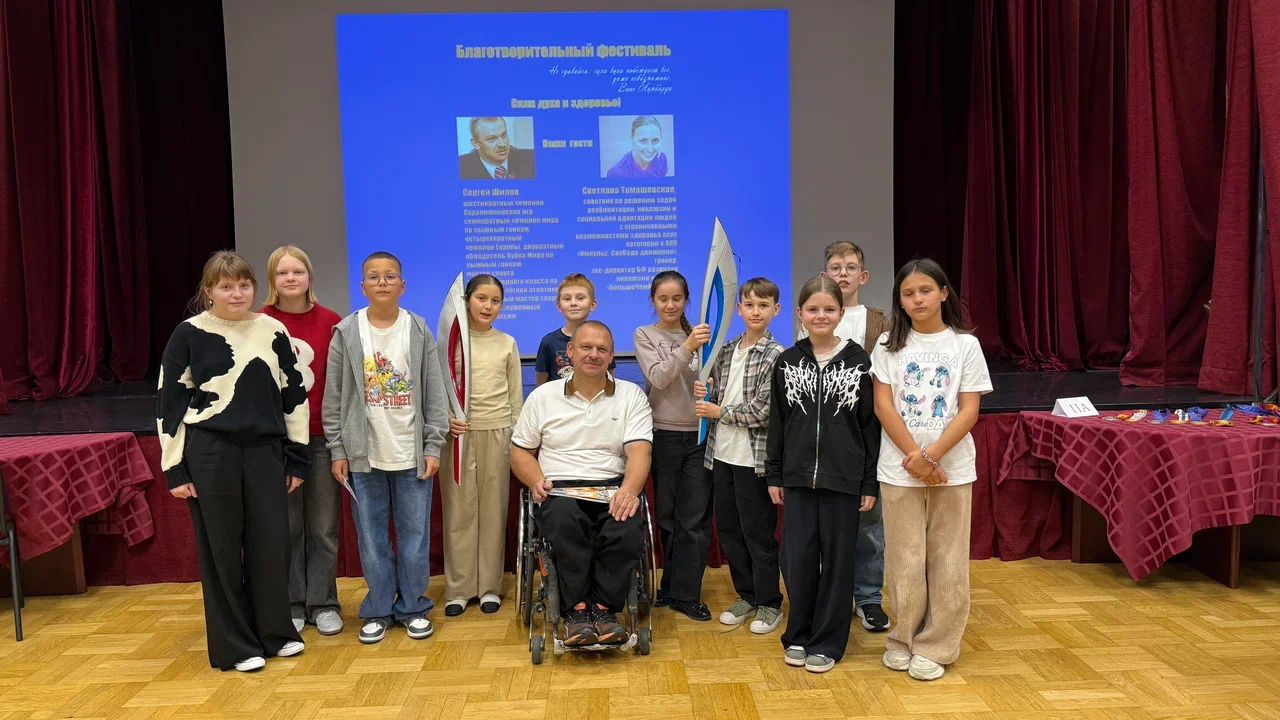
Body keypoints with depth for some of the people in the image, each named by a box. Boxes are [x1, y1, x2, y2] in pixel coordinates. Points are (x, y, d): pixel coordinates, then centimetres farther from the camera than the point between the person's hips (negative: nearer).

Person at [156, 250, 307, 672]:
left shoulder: (273, 331, 4)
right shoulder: (190, 334, -3)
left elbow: (294, 395, 9)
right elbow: (169, 402, 0)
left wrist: (296, 458, 7)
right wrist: (174, 468, -3)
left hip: (265, 450, 2)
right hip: (208, 454, -2)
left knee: (271, 544, 7)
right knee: (221, 549, 6)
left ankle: (275, 632, 26)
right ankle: (234, 645, 20)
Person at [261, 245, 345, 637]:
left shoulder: (330, 322, -1)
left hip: (320, 436, 0)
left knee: (323, 526, 8)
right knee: (286, 525, 9)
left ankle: (322, 603, 22)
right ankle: (291, 604, 24)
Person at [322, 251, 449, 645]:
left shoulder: (419, 331, 2)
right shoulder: (345, 333, 1)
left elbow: (435, 394, 2)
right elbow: (334, 398, 3)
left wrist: (433, 446, -3)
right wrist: (337, 450, -1)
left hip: (412, 453, 0)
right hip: (363, 453, 0)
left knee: (415, 535, 7)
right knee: (371, 537, 8)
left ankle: (413, 609, 21)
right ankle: (378, 610, 22)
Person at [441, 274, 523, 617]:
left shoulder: (507, 343, 7)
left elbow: (516, 395, 10)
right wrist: (445, 420, -13)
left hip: (497, 432, 1)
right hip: (458, 433, -1)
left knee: (493, 509, 5)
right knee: (459, 510, 2)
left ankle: (489, 586, 15)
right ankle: (458, 589, 12)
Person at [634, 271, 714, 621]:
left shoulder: (697, 335, 9)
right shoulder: (645, 335, 1)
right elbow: (658, 377, -14)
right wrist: (686, 348, -27)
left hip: (698, 436, 2)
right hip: (663, 436, -1)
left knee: (695, 519, 0)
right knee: (667, 517, 9)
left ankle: (684, 594, 10)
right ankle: (674, 586, 25)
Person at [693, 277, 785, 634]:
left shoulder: (776, 356, -11)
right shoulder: (726, 351, 9)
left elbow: (763, 412, -17)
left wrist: (720, 412, -10)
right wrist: (703, 397, -4)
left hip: (753, 458, -6)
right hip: (722, 454, 6)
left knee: (758, 534, 5)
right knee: (728, 529, 14)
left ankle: (769, 604, 21)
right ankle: (747, 595, 30)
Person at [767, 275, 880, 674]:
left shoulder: (858, 360, -2)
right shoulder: (787, 361, 4)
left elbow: (870, 424, -1)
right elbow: (777, 422, 7)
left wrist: (870, 482, -3)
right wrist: (774, 475, 6)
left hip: (844, 478, -2)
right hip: (798, 476, 2)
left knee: (837, 558, 6)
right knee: (797, 558, 5)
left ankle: (828, 641, 20)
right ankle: (798, 636, 23)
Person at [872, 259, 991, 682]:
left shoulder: (965, 345, 2)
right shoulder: (889, 345, 3)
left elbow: (969, 410, -3)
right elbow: (883, 405, -3)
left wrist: (933, 455, -15)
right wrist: (915, 457, -12)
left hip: (952, 467, 0)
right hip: (899, 468, 0)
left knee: (947, 560, 5)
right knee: (905, 559, 4)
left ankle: (935, 647, 17)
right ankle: (904, 639, 21)